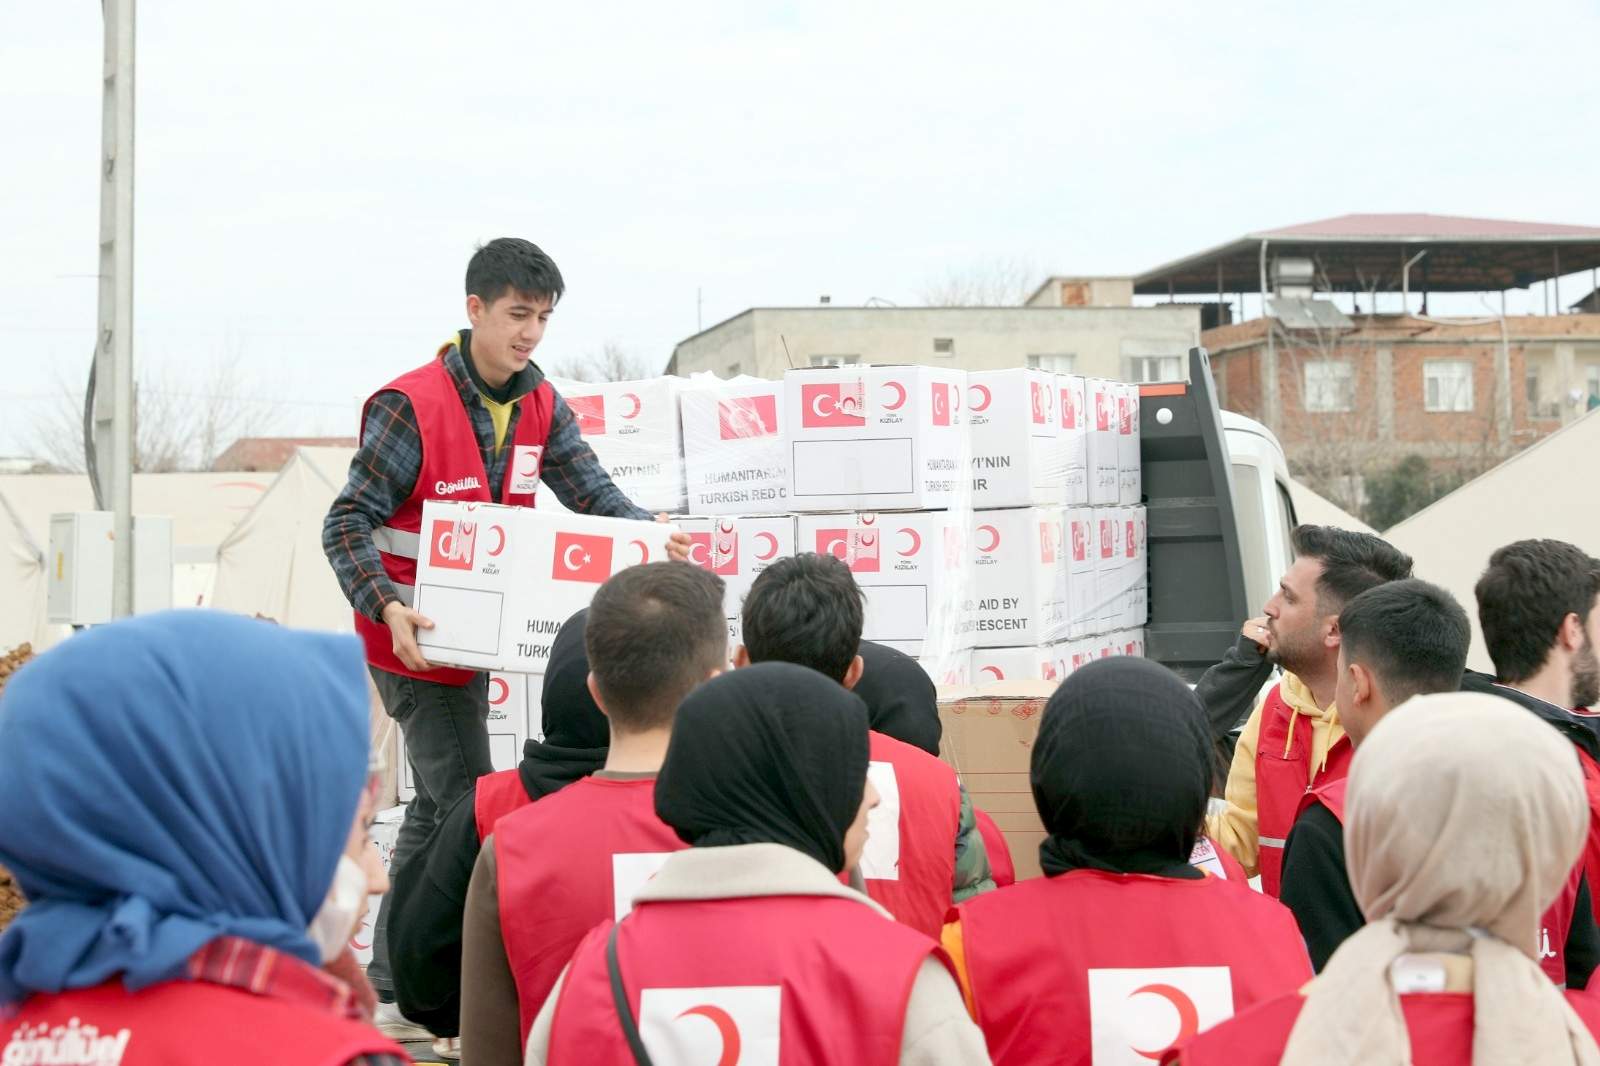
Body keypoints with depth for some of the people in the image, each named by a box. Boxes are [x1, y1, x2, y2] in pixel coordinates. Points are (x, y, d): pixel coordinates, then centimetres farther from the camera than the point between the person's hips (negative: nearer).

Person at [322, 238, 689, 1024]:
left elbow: (594, 495, -1)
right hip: (414, 640, -8)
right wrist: (387, 609, -33)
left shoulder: (539, 407, 4)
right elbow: (347, 525, -17)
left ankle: (391, 988, 27)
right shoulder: (412, 405, -18)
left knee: (436, 811, 15)